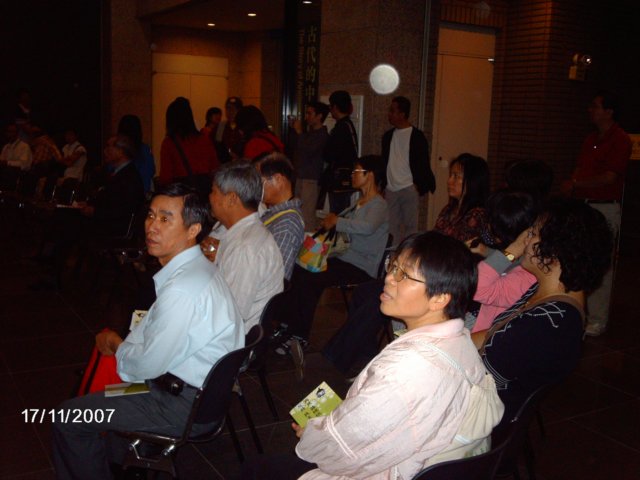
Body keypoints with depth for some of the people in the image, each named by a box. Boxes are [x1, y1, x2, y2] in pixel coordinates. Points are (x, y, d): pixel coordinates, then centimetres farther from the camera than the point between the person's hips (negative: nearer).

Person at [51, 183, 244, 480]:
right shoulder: (195, 267, 2)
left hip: (186, 405, -10)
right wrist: (124, 344, 1)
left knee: (69, 419, -3)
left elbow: (147, 366, -20)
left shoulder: (181, 289, -29)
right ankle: (118, 452, 39)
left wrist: (115, 344, -2)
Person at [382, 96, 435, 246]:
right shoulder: (388, 136, 13)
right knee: (392, 228, 5)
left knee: (410, 227, -2)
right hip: (391, 189, 5)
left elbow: (423, 164, -2)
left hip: (409, 189, -5)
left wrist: (419, 187, -8)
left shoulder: (417, 136, -3)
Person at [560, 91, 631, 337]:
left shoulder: (620, 140, -7)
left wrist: (576, 185, -8)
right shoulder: (590, 139, 17)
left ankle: (597, 321, 3)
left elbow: (609, 178, -13)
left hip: (604, 208, -7)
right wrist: (570, 187, 0)